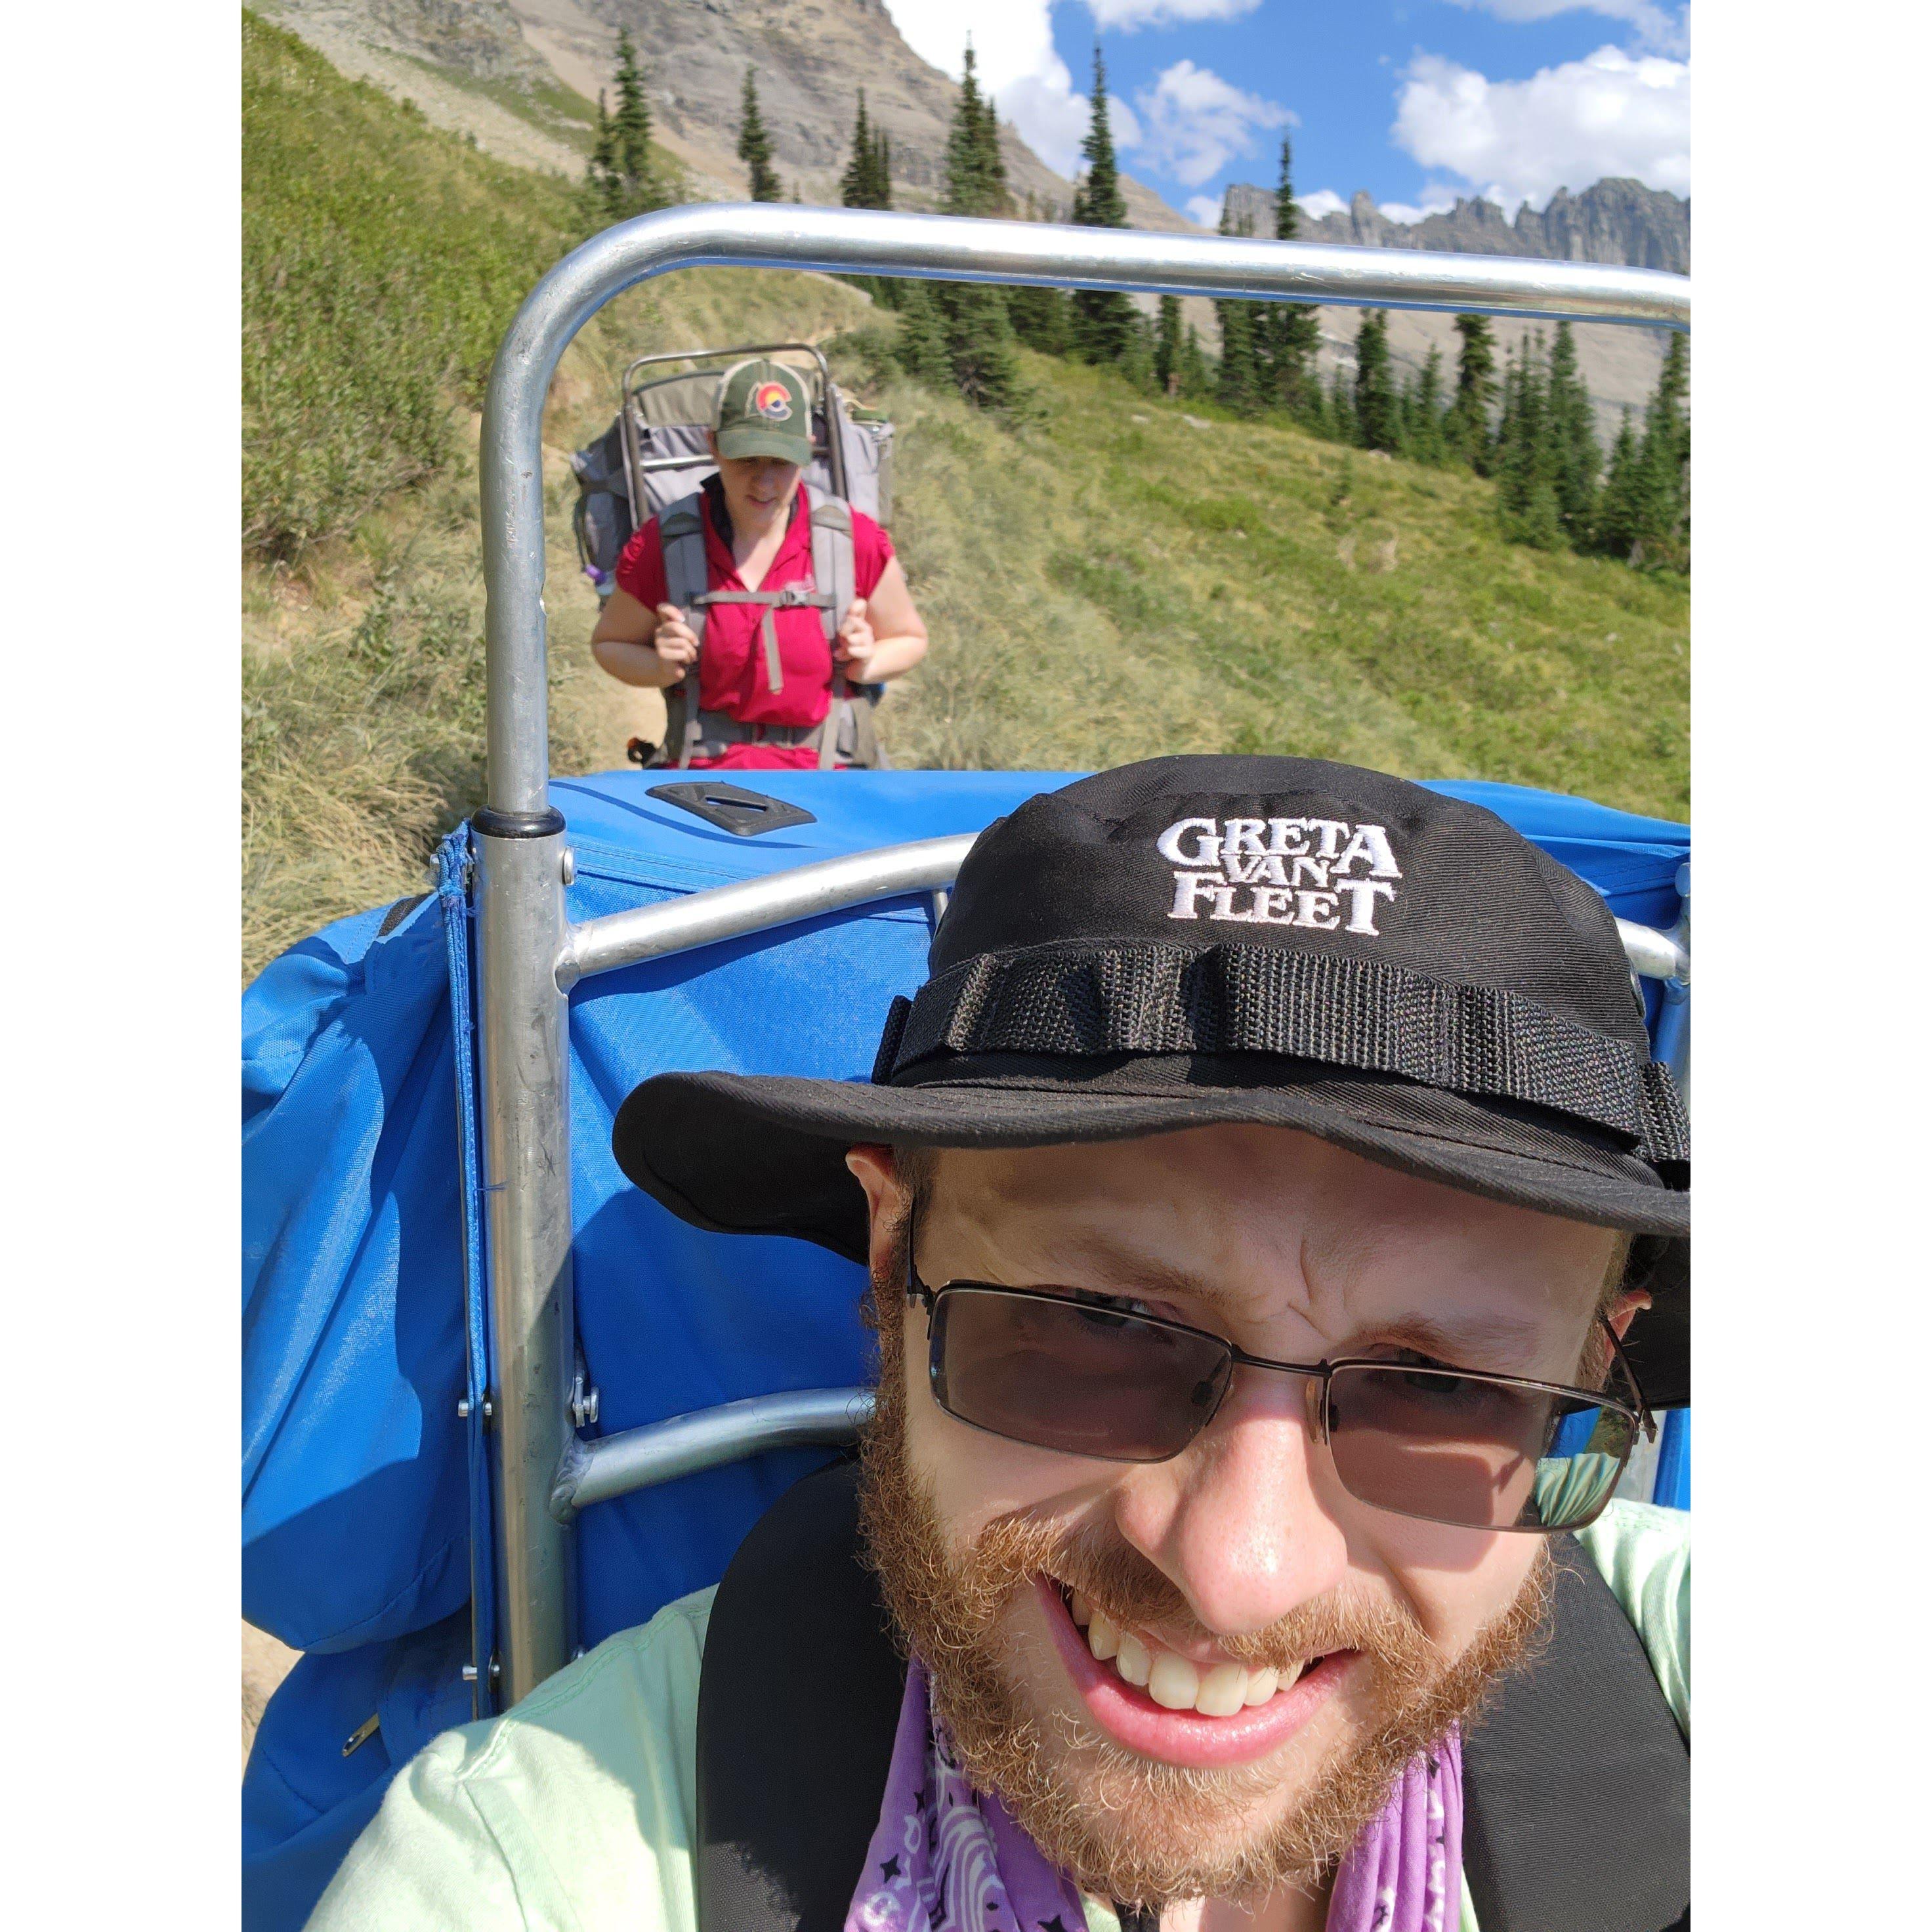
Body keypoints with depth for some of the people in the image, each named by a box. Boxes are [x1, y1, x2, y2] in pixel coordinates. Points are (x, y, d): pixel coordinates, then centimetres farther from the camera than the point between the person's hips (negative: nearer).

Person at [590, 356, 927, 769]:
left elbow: (909, 639, 18)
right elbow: (607, 643, 17)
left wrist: (866, 664, -4)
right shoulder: (663, 546, 1)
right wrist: (662, 668, -4)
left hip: (825, 781, 1)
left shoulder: (855, 541, 1)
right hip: (706, 781, -1)